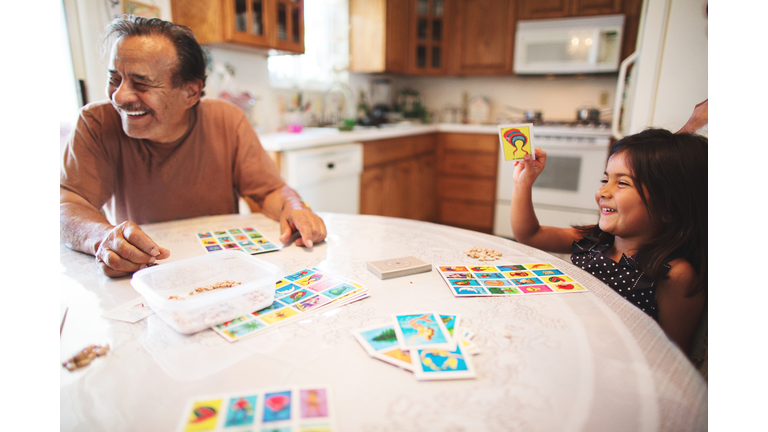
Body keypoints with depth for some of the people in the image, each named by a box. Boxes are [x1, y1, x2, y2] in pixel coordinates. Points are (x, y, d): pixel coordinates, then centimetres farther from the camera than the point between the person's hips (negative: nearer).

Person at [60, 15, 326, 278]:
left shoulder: (227, 121, -7)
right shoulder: (97, 123, -9)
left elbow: (270, 191, -4)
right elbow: (68, 204, -15)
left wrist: (293, 208, -28)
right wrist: (104, 237, -37)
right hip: (136, 281, 0)